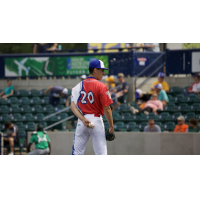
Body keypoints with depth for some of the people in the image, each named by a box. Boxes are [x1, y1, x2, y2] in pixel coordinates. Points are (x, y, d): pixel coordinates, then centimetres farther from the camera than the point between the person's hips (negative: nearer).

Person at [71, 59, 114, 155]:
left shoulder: (79, 86, 7)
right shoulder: (101, 86, -7)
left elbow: (73, 106, -5)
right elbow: (107, 109, -9)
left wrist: (83, 119, -13)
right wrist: (111, 126, -1)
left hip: (81, 122, 4)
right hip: (96, 121, -4)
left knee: (76, 154, 6)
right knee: (101, 154, -1)